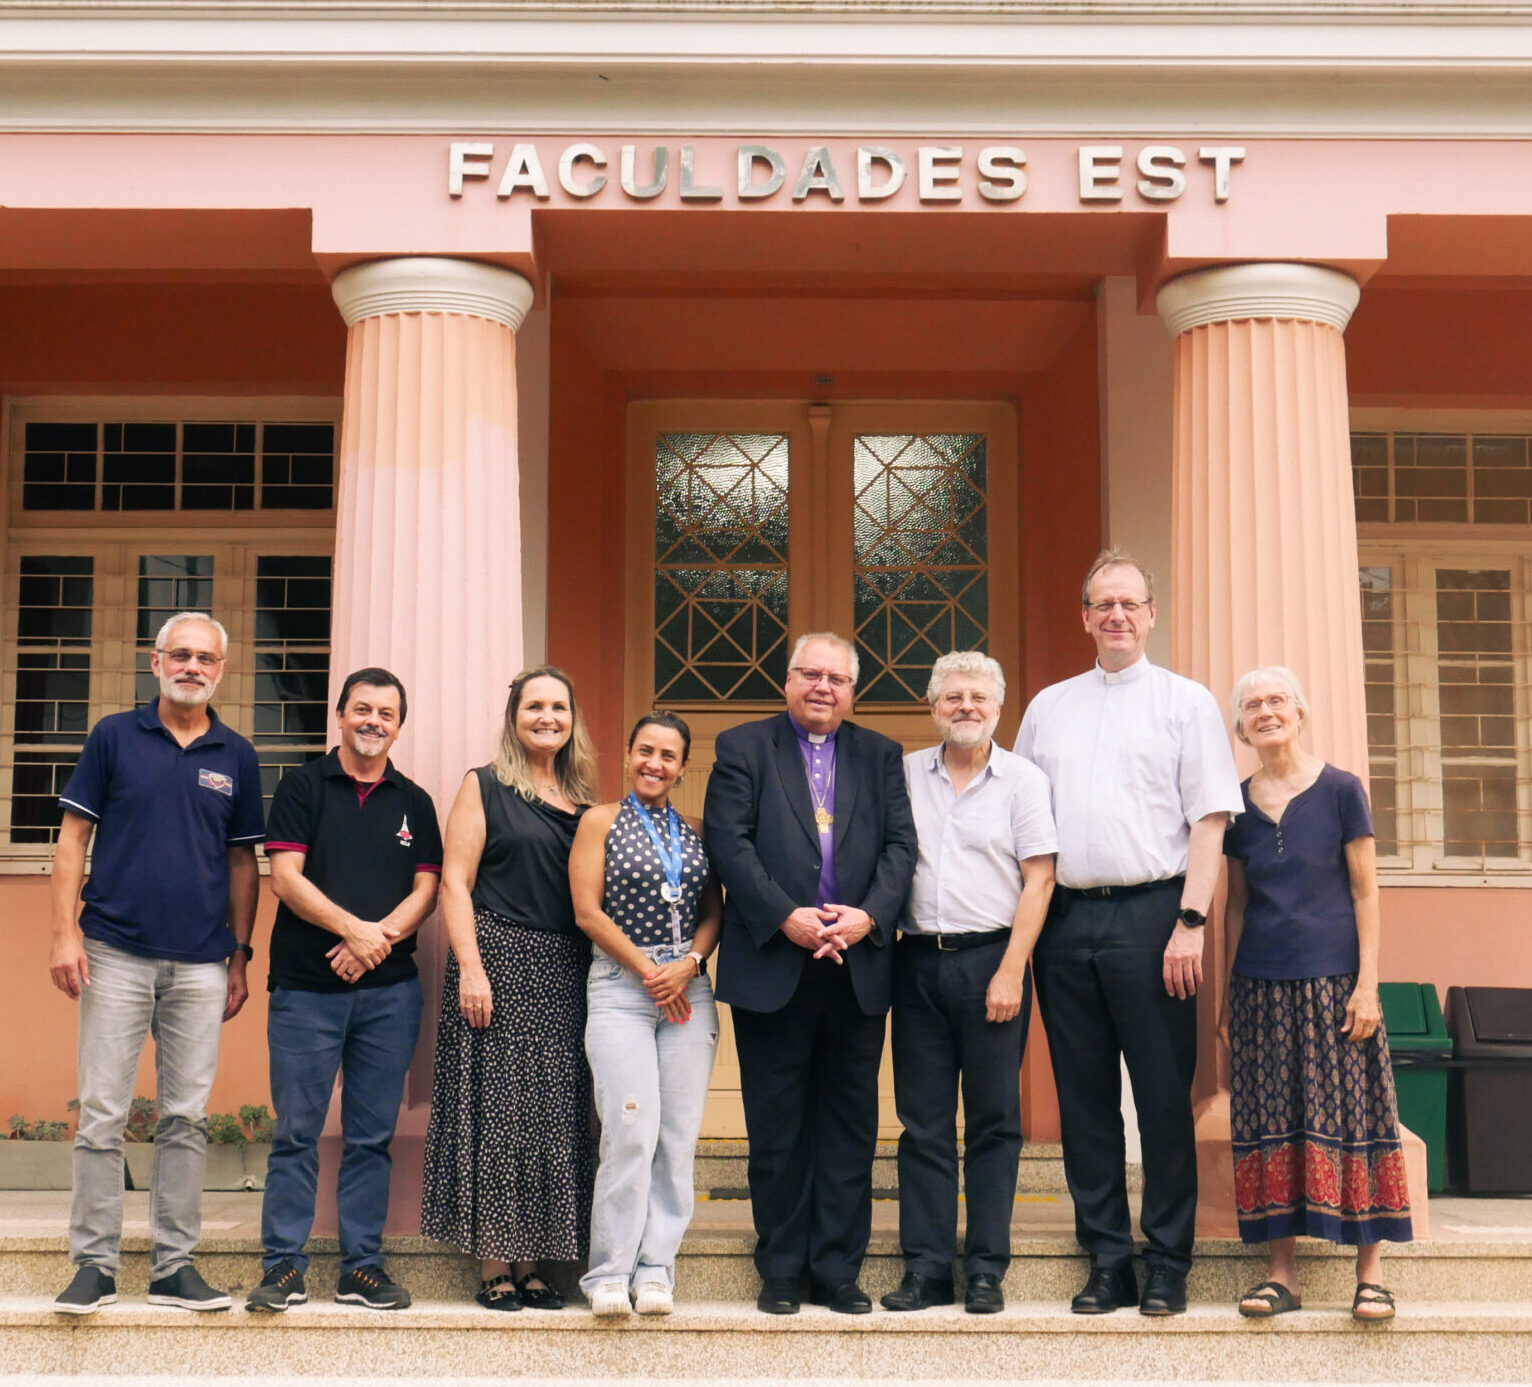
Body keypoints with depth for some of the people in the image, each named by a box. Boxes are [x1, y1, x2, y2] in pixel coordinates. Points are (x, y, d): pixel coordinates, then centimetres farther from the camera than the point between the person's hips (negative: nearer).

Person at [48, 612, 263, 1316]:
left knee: (186, 1118, 5)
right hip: (116, 956, -2)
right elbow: (72, 839, 2)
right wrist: (64, 933, -6)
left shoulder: (236, 756, 9)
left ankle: (175, 1266, 13)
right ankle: (94, 1264, 8)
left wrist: (239, 956, 10)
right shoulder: (113, 737, 3)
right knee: (101, 1116, -1)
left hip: (201, 966, 2)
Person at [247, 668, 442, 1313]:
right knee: (296, 1132, -2)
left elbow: (427, 889, 7)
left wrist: (380, 938, -11)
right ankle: (283, 1266, 5)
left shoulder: (414, 803, 14)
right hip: (305, 987, -2)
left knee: (372, 1136, 4)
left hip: (389, 991, 3)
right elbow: (286, 877, -4)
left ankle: (362, 1266, 10)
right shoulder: (303, 787, 5)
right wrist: (355, 927, -15)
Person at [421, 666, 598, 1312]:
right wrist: (470, 968, -14)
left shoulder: (581, 805, 15)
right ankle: (494, 1268, 1)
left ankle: (532, 1265, 10)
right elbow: (454, 882, -4)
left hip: (562, 978, 5)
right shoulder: (484, 787, 2)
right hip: (499, 961, -5)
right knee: (496, 1110, -5)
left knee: (555, 1116, 3)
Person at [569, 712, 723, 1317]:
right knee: (631, 1129, -13)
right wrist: (648, 971, -7)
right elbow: (588, 911, -1)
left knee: (679, 1133, -2)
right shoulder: (600, 822, 6)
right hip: (619, 985, -4)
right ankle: (610, 1271, -4)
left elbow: (714, 911, 12)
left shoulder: (696, 831, 16)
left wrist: (688, 965, -6)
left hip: (689, 988, 4)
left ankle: (655, 1268, 6)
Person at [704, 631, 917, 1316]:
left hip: (858, 968, 2)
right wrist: (785, 917, -16)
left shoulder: (880, 755, 13)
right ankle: (781, 1272, 14)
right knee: (777, 1128, 4)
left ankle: (838, 1271, 14)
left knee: (849, 1125, 6)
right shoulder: (743, 747, 5)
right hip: (772, 970, -2)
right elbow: (727, 841, -5)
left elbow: (901, 844, 5)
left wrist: (869, 915, -12)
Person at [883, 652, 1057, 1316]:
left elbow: (1038, 880, -3)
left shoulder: (1023, 780, 2)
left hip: (991, 960, -2)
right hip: (918, 961, 2)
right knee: (923, 1123, 4)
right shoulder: (905, 775, 10)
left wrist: (1010, 972, -10)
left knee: (994, 1121, 1)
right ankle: (926, 1268, 8)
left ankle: (987, 1271, 7)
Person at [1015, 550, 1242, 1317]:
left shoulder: (1186, 702, 5)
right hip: (1065, 918, 4)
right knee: (1084, 1099, 6)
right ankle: (1107, 1261, 14)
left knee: (1164, 1096, -1)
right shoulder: (1047, 707, 16)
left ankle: (1167, 1266, 8)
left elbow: (1209, 819, -2)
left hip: (1149, 915, -4)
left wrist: (1190, 923, -11)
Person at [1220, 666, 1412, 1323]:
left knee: (1348, 1116, -3)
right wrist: (1227, 990, 10)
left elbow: (1365, 893, -2)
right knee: (1269, 1123, 3)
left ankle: (1370, 1270, 3)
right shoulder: (1238, 805, 9)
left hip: (1333, 980, -3)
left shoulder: (1340, 790, -1)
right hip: (1262, 988, 3)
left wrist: (1367, 983, -9)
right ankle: (1281, 1271, 9)